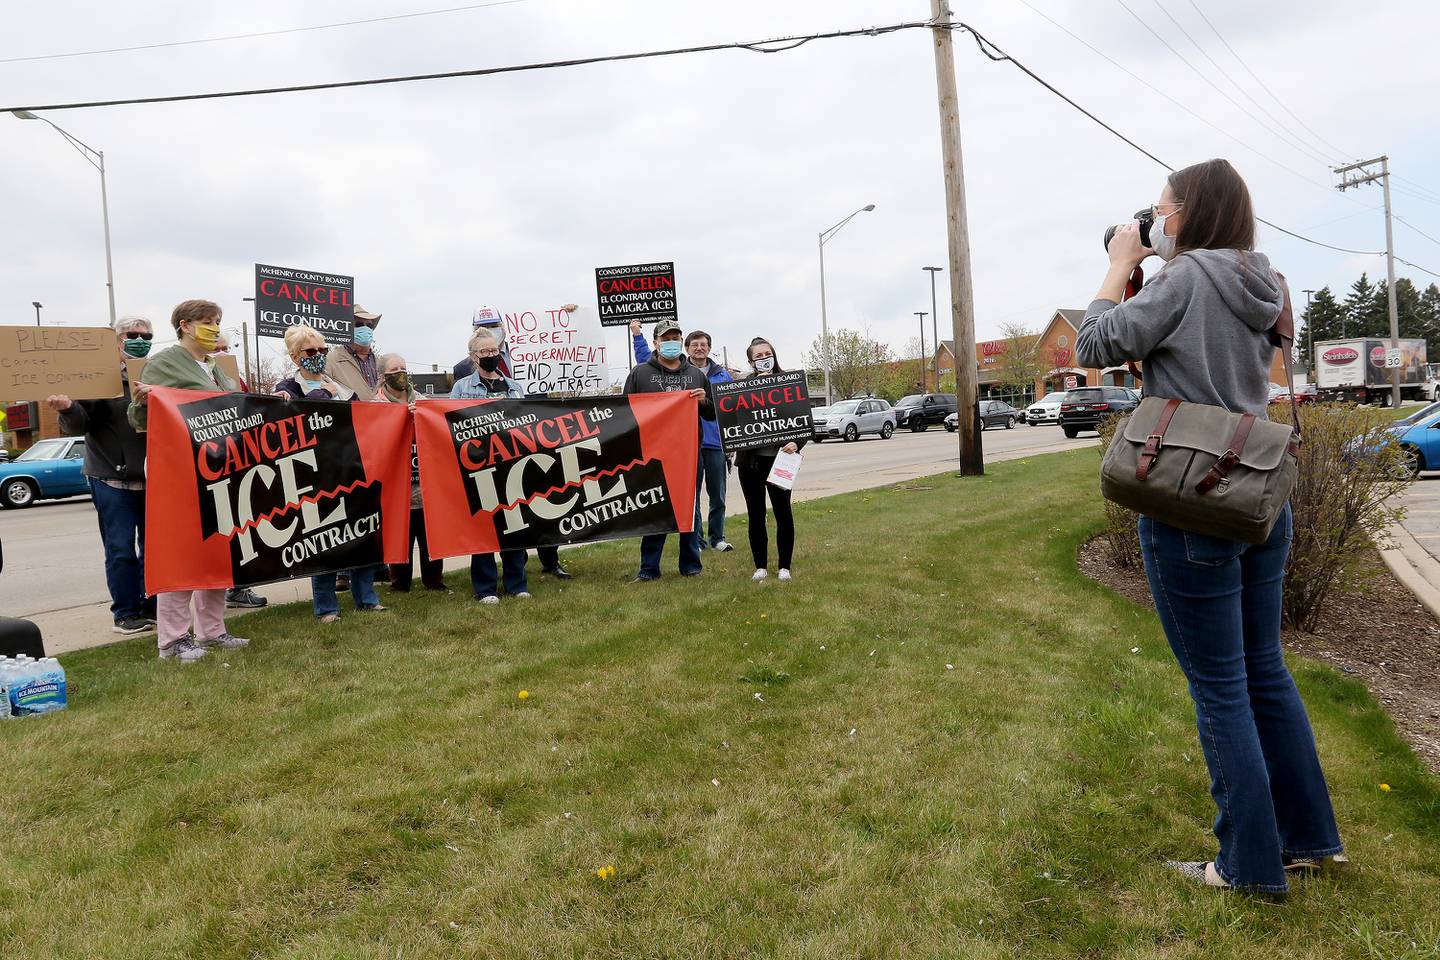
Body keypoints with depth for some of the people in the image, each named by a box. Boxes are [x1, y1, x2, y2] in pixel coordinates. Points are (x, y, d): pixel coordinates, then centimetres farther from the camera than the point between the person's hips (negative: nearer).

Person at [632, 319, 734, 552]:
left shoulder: (723, 375, 9)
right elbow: (645, 360, 6)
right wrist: (637, 335, -4)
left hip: (716, 443, 1)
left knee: (718, 495, 8)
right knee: (691, 495, 4)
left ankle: (717, 538, 21)